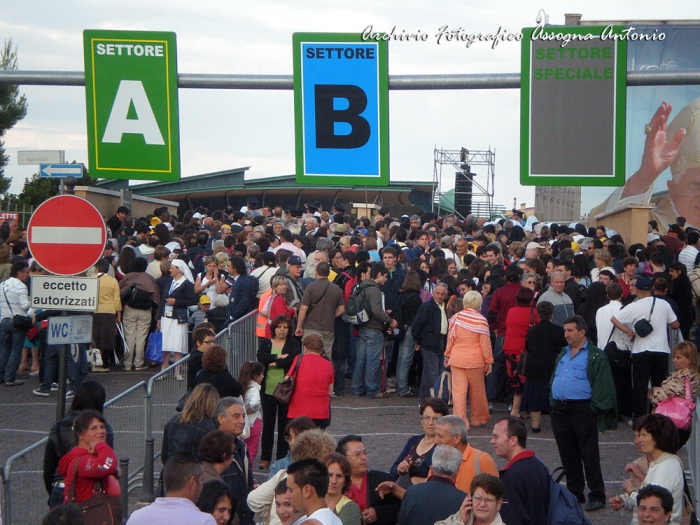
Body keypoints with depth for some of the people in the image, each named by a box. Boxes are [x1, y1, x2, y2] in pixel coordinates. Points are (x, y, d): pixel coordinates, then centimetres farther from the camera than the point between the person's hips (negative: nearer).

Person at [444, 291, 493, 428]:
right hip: (475, 360, -1)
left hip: (456, 359, 1)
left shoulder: (456, 318, -2)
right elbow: (485, 343, -7)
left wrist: (447, 355, 16)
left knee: (458, 391, 2)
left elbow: (450, 339, 4)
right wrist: (489, 361, 1)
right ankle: (479, 419, 27)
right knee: (477, 391, 14)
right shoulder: (481, 320, -9)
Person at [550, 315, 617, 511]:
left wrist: (594, 408, -14)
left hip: (583, 410, -7)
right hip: (560, 410, 7)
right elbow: (554, 380, 24)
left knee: (589, 454, -4)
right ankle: (575, 493, 19)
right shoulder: (562, 354, 18)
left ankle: (597, 496, 3)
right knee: (567, 455, 10)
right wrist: (553, 403, 14)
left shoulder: (595, 356, -4)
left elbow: (602, 386, -8)